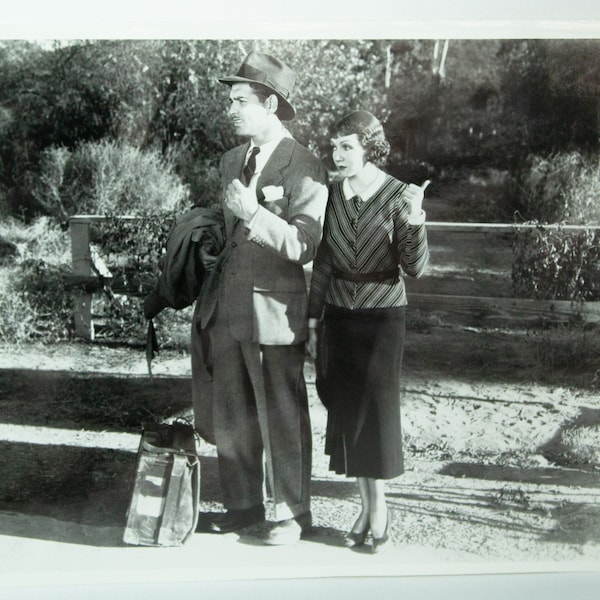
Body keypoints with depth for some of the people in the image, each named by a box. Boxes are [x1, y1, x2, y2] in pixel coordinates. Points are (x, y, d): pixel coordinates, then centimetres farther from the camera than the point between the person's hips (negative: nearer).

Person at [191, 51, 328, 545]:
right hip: (228, 308, 7)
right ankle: (243, 503, 32)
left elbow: (303, 246, -15)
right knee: (231, 415, 14)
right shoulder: (233, 161, 13)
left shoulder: (304, 167, -10)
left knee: (282, 417, 5)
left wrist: (254, 213, -27)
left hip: (273, 310, -7)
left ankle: (294, 512, 22)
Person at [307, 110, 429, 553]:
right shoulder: (332, 193, 2)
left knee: (377, 410, 0)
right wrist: (313, 320, 9)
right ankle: (368, 505, 20)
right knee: (346, 412, 6)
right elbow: (323, 262, 9)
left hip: (382, 316, -4)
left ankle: (379, 508, 16)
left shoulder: (399, 196, -9)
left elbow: (416, 268, -12)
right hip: (338, 315, 4)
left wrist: (415, 222, -28)